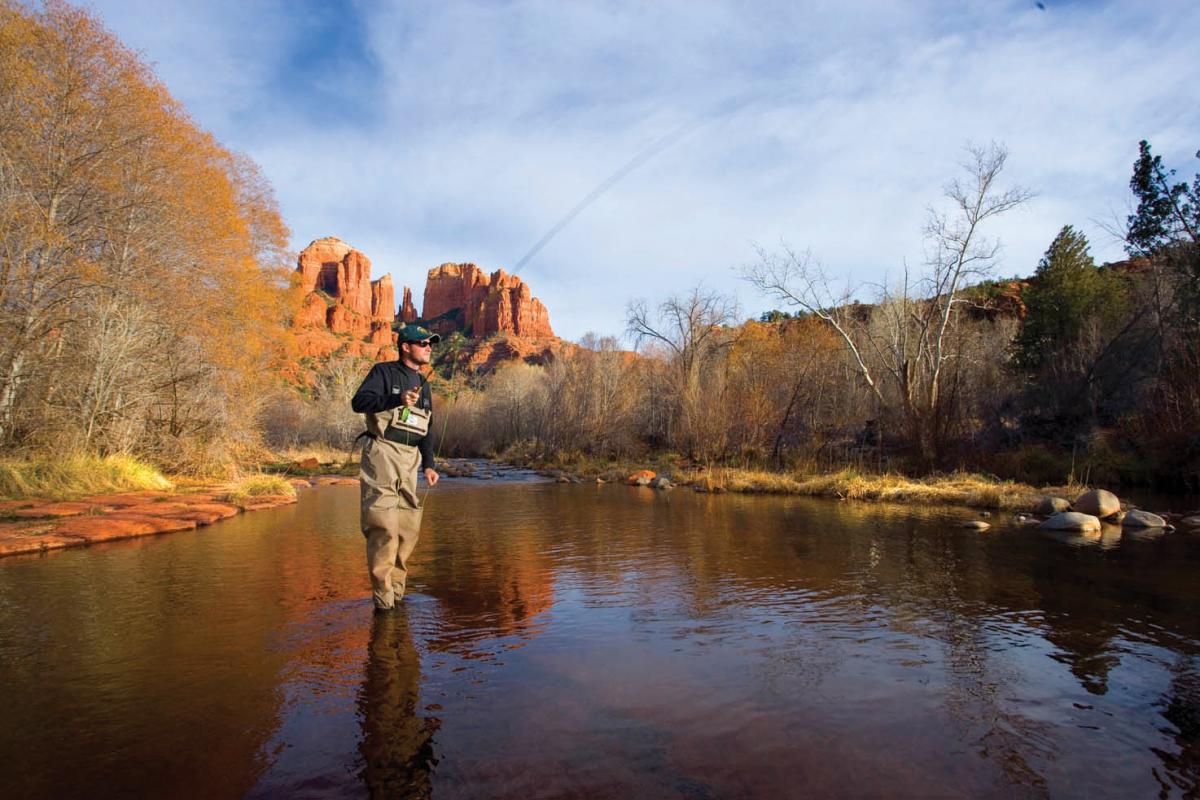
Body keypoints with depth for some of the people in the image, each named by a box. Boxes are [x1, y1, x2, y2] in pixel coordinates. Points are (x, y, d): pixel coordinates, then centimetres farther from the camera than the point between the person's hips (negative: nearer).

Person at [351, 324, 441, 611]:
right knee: (383, 526, -12)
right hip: (382, 454, -7)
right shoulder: (384, 372, 0)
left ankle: (397, 592, 20)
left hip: (410, 459, 7)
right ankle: (383, 599, -5)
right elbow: (358, 401, -14)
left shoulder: (423, 385, 20)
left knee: (409, 526, 8)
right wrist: (396, 399, -26)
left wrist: (428, 464, 10)